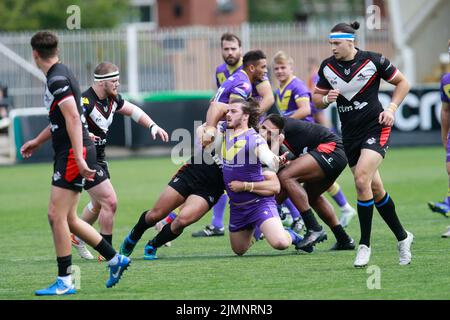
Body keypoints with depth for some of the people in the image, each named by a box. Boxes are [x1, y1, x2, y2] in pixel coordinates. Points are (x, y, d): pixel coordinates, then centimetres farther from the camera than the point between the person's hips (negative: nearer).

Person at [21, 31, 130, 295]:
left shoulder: (58, 79, -16)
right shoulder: (60, 74, 16)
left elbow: (73, 118, -23)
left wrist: (79, 158, -26)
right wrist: (38, 141, 35)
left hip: (73, 154, -10)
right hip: (69, 154, 10)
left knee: (57, 216, -8)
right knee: (68, 219, 13)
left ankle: (65, 282, -5)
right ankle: (115, 259, 21)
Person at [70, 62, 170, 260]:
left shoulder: (112, 98, 1)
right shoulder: (85, 102, -26)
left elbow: (132, 110, 18)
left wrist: (153, 126, 7)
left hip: (98, 158, 10)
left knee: (99, 204, 23)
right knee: (110, 202, -12)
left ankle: (77, 237, 43)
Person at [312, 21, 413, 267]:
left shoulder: (373, 61, -9)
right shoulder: (327, 67, 2)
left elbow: (402, 83, 3)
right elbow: (316, 98, 12)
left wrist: (391, 109, -9)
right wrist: (327, 99, -10)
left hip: (375, 128, -5)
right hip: (350, 134, 5)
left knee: (361, 180, -21)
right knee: (375, 189, 8)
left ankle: (364, 245, -13)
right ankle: (402, 237, 25)